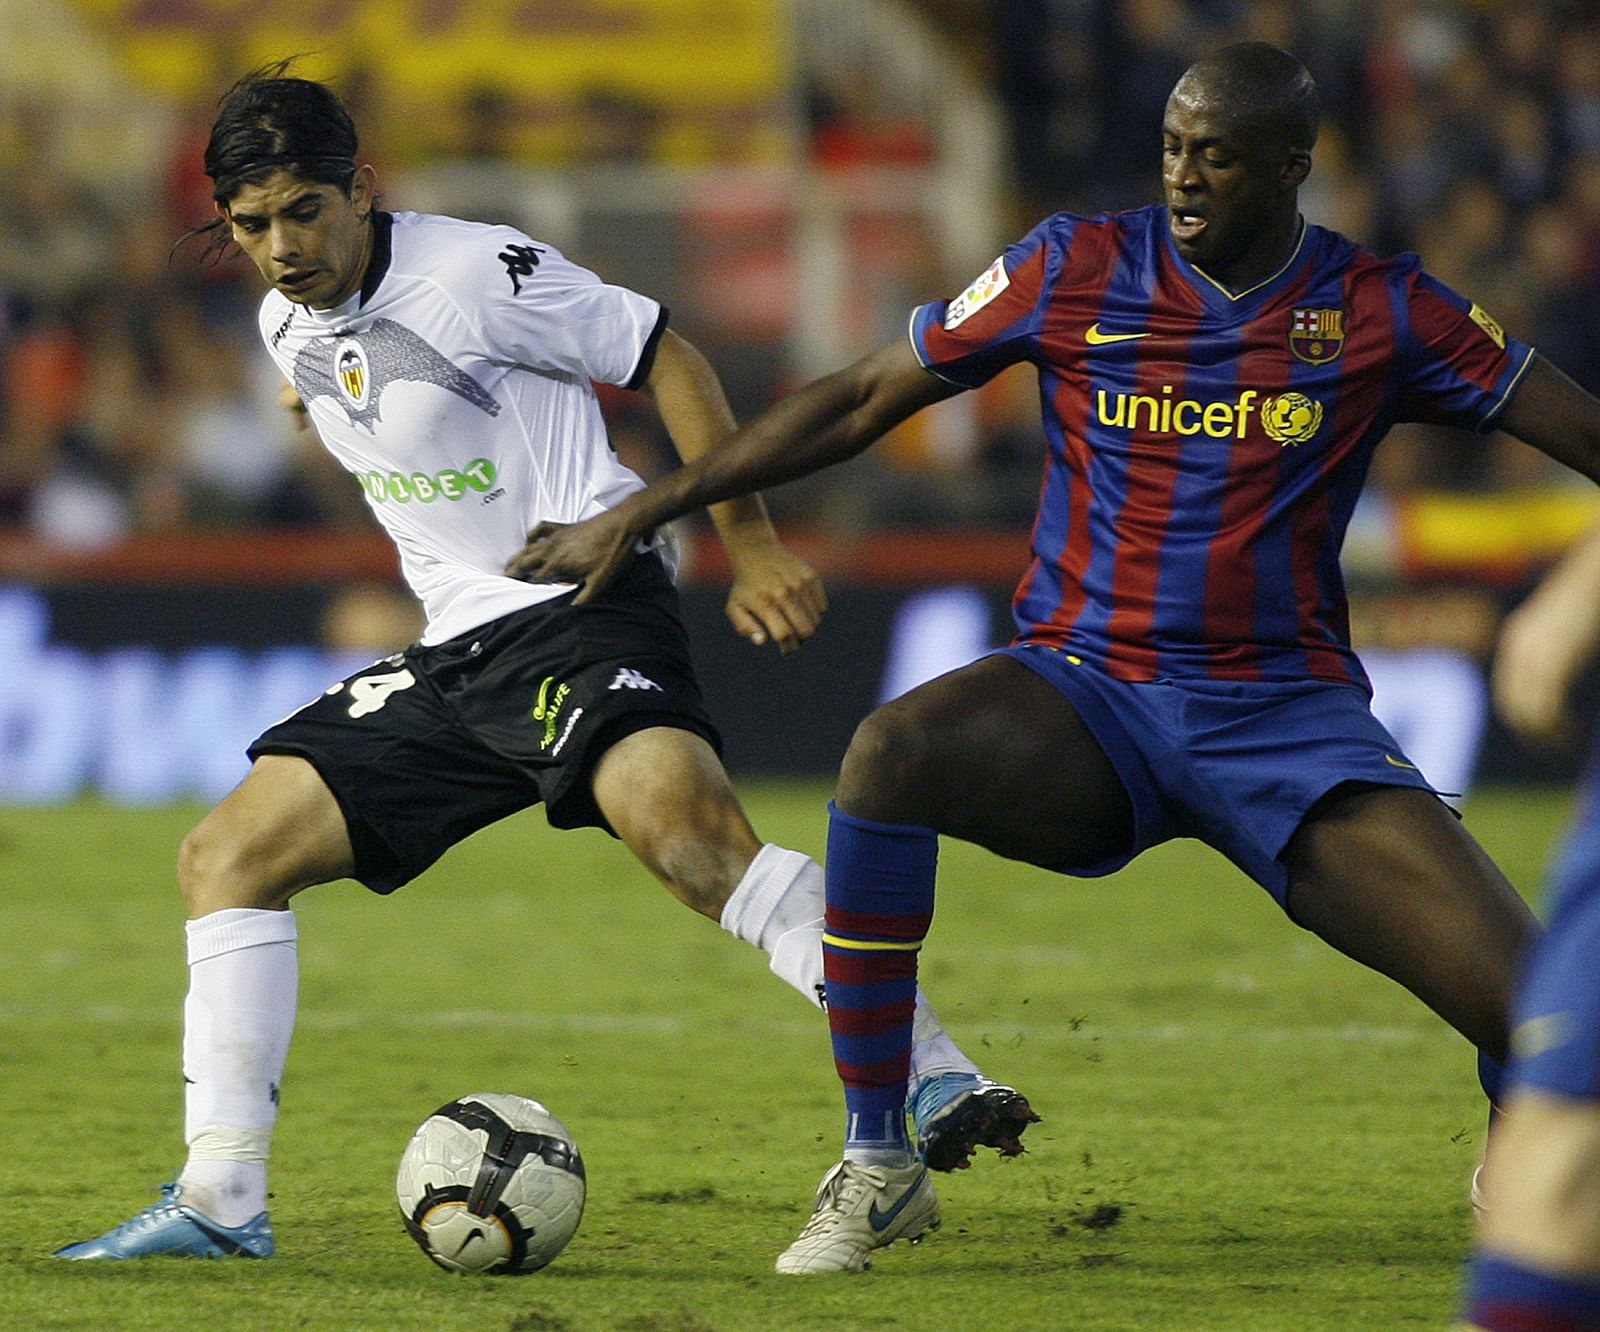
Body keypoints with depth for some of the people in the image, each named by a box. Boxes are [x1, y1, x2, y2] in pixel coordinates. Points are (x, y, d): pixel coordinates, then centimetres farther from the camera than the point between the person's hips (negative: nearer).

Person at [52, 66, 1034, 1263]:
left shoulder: (479, 275, -12)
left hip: (584, 610, -8)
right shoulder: (289, 329, 10)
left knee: (686, 824, -35)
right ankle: (221, 1200, 0)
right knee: (227, 855, 1)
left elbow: (667, 360, -6)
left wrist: (752, 547, -9)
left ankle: (935, 1081, -38)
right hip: (459, 654, 8)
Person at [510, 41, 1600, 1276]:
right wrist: (637, 515, 6)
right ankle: (877, 1169, -19)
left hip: (1290, 713, 0)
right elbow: (858, 402, 6)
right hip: (1088, 697, 0)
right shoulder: (1080, 270, 1)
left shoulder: (1381, 312, 0)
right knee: (891, 754, -34)